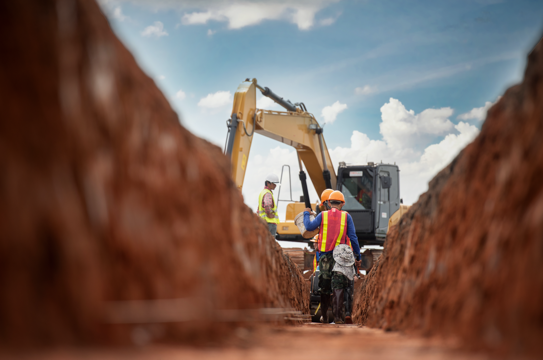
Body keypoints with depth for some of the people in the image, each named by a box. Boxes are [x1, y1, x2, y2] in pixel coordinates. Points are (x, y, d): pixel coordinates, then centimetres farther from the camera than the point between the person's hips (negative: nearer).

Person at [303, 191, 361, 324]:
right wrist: (358, 255, 8)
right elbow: (353, 237, 0)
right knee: (339, 286, -4)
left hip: (325, 256, 1)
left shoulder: (323, 215, 1)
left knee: (324, 287, 12)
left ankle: (324, 316, 22)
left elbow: (309, 226, -3)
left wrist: (306, 214, 15)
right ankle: (337, 315, -18)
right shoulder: (346, 217, 1)